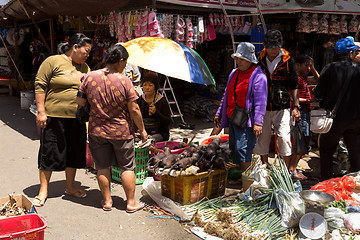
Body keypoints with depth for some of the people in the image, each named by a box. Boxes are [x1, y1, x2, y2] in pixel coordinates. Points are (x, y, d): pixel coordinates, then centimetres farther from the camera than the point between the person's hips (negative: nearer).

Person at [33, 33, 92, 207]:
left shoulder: (85, 67, 14)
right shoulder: (53, 62, -5)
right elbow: (40, 86, -8)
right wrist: (41, 111, -13)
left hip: (77, 118, 6)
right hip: (54, 116, -6)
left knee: (74, 152, 12)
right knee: (49, 152, 2)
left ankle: (70, 187, 27)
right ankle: (43, 190, 15)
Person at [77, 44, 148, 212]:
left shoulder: (90, 77, -6)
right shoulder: (124, 81, -16)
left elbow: (80, 102, 2)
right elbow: (134, 110, -13)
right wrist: (142, 130, -1)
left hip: (97, 130, 3)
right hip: (121, 132, -3)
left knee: (102, 167, 14)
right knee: (127, 167, 11)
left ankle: (107, 201, 24)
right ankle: (131, 202, 18)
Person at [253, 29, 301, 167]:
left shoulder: (288, 60, -2)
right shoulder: (259, 60, 3)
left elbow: (294, 85, 3)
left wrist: (296, 106, -4)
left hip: (282, 108, -2)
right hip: (263, 107, 2)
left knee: (284, 138, -10)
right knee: (261, 139, 7)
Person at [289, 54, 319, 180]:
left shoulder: (303, 77, 16)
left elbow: (318, 80, 29)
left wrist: (313, 68, 17)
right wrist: (308, 100, -15)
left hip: (305, 112, 10)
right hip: (300, 112, -10)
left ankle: (292, 168, 19)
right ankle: (292, 170, -4)